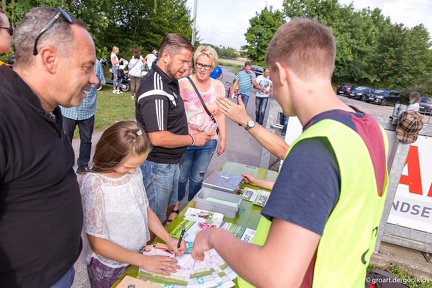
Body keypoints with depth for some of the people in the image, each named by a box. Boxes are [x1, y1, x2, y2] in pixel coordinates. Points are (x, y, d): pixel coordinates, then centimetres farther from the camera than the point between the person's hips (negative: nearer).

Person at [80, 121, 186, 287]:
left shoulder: (134, 172, -9)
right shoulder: (94, 183, -25)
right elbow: (98, 243, -21)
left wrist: (169, 239, -7)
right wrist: (145, 261, -19)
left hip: (140, 254, 5)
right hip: (109, 268, -5)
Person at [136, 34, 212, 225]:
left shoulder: (169, 81, 6)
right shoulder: (155, 90, -27)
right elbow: (157, 138, -30)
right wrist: (193, 139, -17)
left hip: (170, 162, 10)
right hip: (157, 165, -10)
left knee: (169, 206, 27)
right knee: (155, 219, 8)